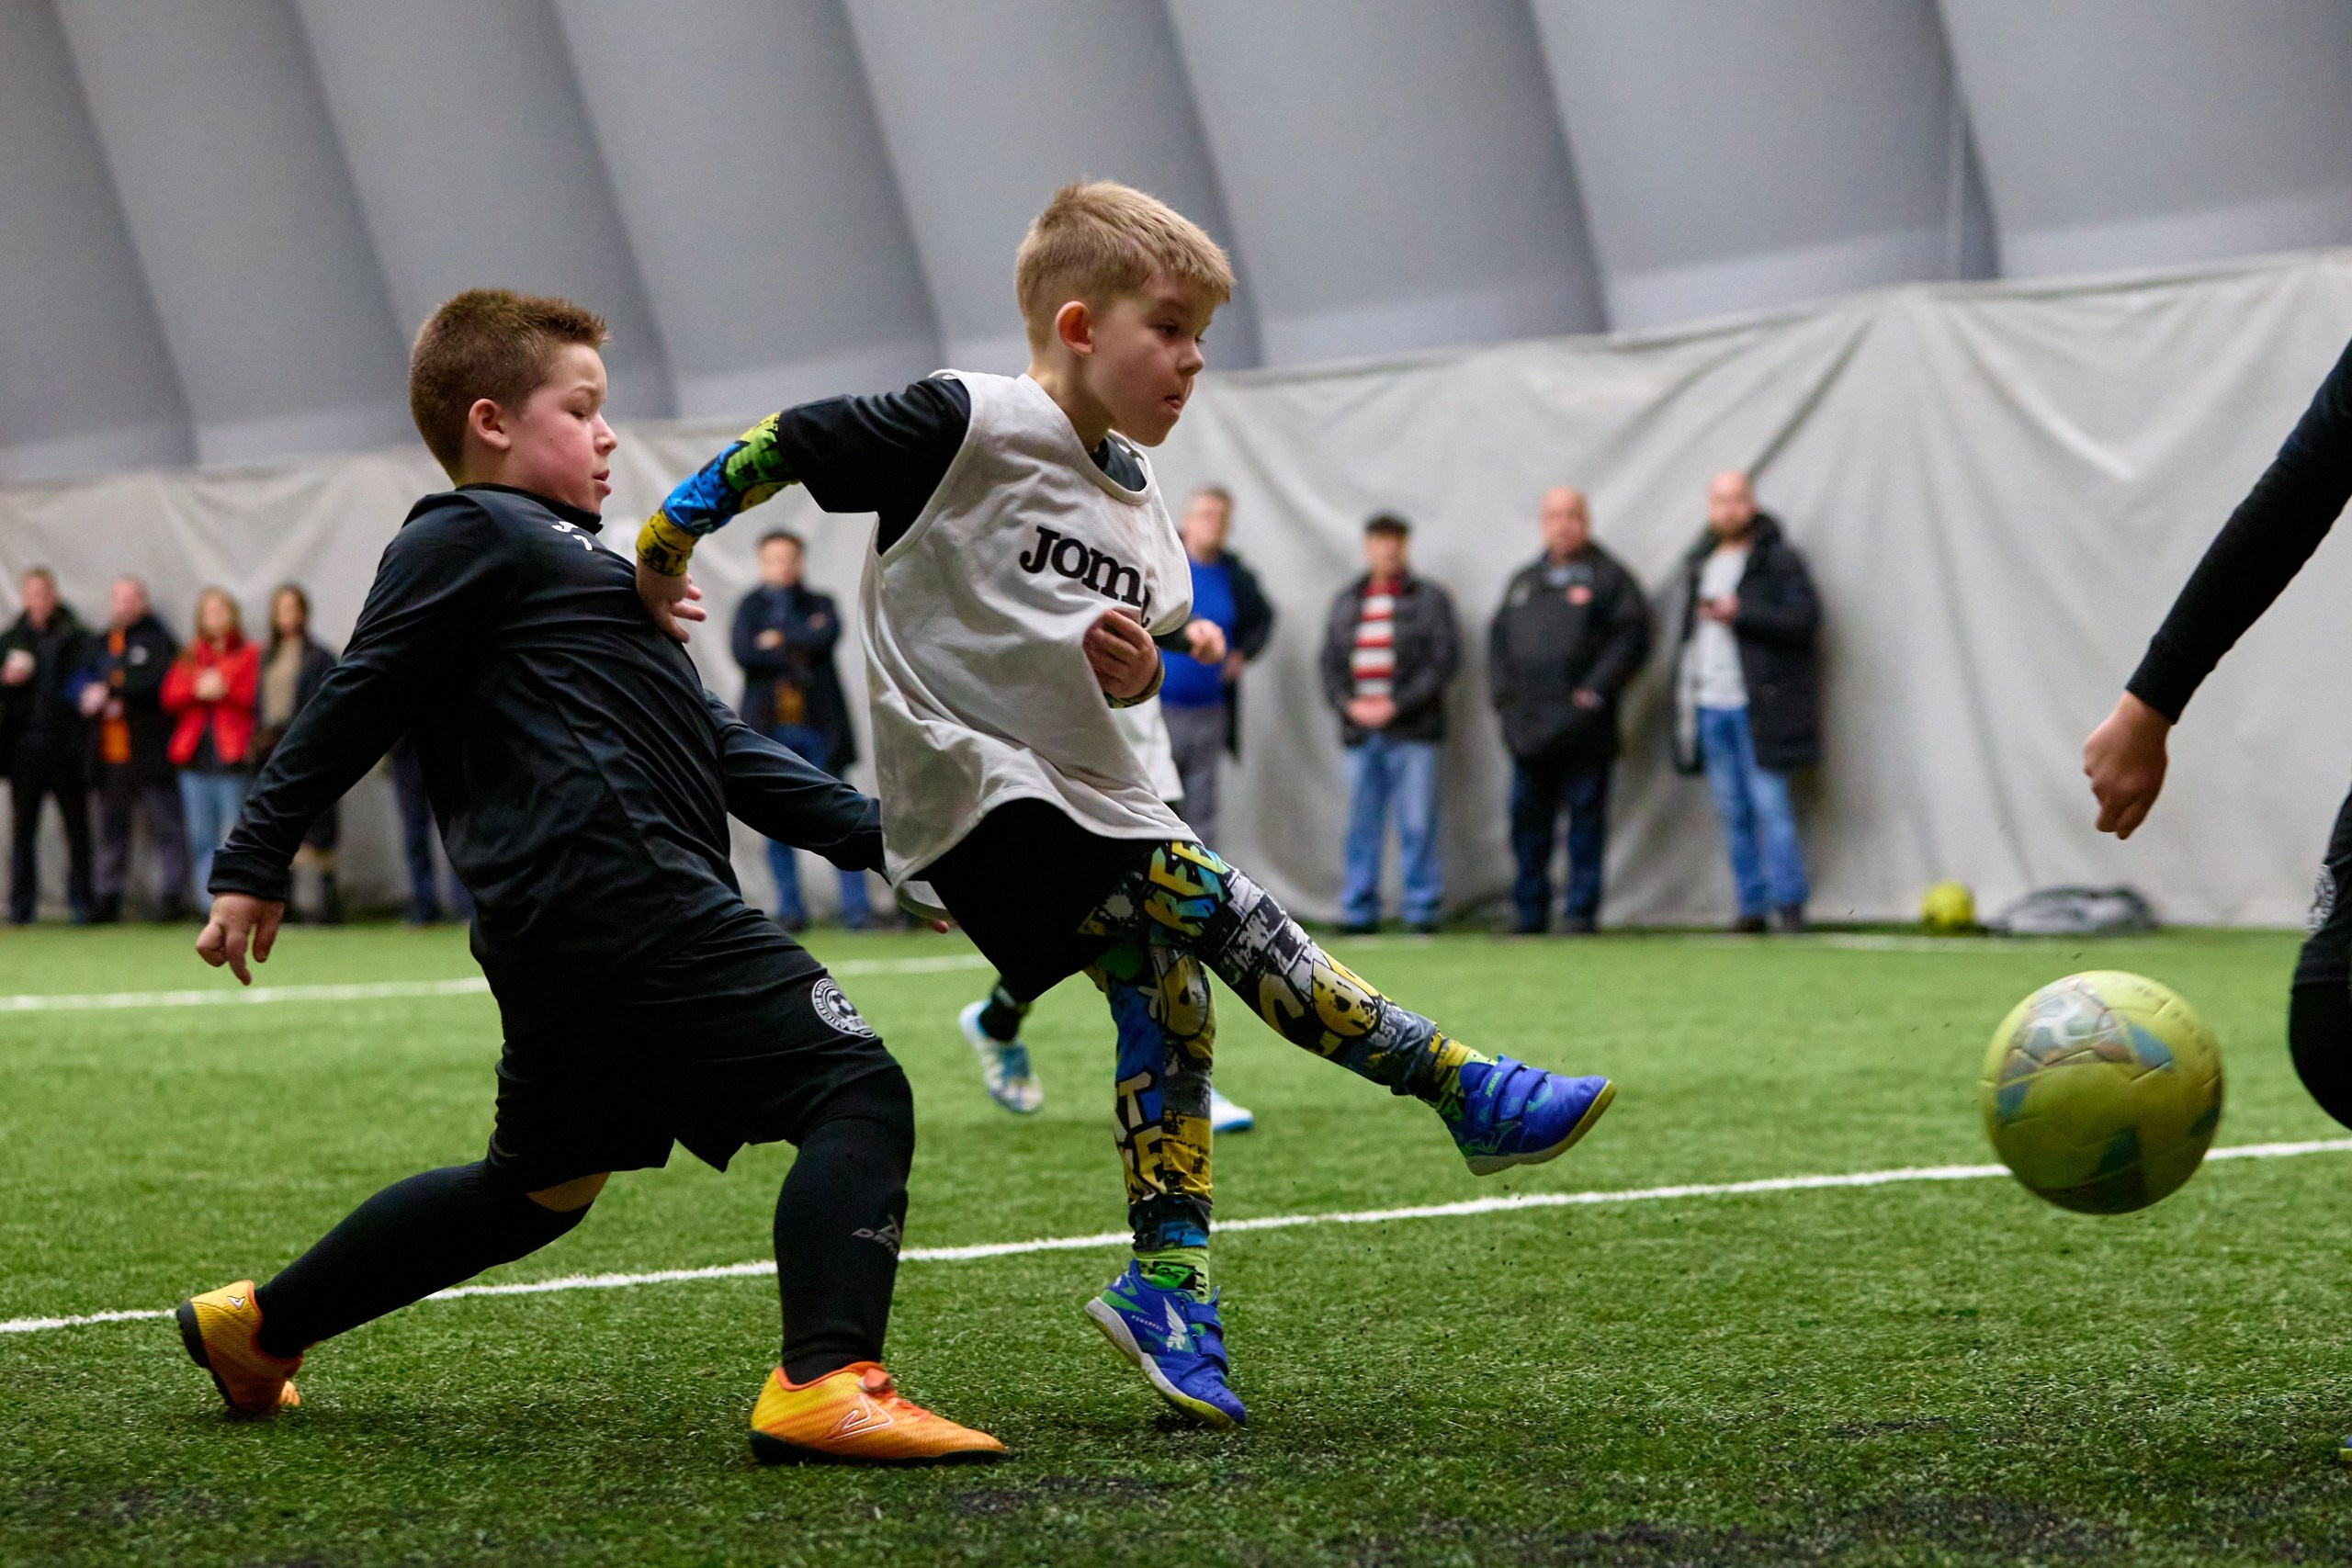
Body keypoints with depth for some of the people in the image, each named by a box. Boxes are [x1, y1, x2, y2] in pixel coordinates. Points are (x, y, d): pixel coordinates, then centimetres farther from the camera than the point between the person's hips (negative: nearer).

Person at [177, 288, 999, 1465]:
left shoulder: (557, 557, 30)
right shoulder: (471, 539, -1)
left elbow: (714, 745, 27)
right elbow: (360, 700, -6)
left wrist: (869, 831, 20)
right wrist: (257, 864, -10)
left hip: (562, 929, 11)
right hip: (628, 903, -11)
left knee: (538, 1186, 22)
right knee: (856, 1093, -14)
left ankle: (256, 1325, 29)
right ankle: (825, 1387, -29)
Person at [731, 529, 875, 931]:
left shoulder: (819, 604, 12)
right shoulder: (750, 607, 11)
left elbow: (827, 636, -10)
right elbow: (744, 653, -6)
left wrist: (779, 638, -6)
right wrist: (801, 645, -8)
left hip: (819, 726, 0)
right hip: (770, 727, 0)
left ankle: (856, 906, -2)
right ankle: (790, 908, 6)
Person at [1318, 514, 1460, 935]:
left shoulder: (1430, 599, 4)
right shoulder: (1346, 602, 17)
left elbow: (1443, 660, -3)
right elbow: (1330, 662, 15)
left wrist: (1397, 705, -10)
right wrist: (1348, 703, -3)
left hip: (1412, 731, -4)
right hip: (1359, 731, 4)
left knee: (1416, 824, -5)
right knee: (1361, 825, 4)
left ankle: (1422, 908, 0)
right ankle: (1359, 911, 9)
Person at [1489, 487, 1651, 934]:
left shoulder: (1608, 577, 2)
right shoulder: (1522, 582, 19)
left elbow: (1632, 636, -6)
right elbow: (1499, 640, 20)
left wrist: (1596, 689, -12)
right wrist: (1503, 693, 6)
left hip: (1582, 726, -5)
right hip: (1528, 727, 5)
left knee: (1585, 818, -2)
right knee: (1528, 822, 6)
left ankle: (1581, 910, 2)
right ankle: (1529, 913, 12)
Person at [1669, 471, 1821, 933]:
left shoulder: (1779, 560, -3)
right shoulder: (1700, 562, 17)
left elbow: (1806, 620, -13)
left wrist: (1741, 614, -18)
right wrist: (1685, 696, 19)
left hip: (1758, 705, -6)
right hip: (1710, 705, 6)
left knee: (1769, 804, -10)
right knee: (1732, 812, 5)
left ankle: (1789, 905, -7)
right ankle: (1752, 907, 9)